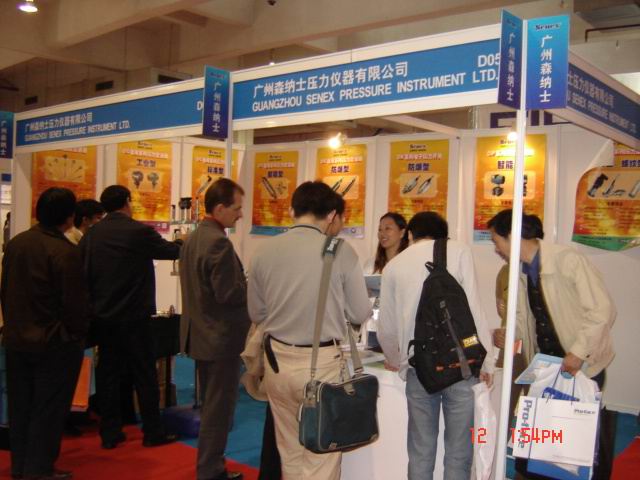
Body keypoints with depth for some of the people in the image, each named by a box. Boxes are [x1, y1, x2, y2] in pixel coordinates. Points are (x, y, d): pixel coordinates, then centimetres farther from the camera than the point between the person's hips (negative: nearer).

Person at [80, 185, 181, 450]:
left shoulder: (91, 234, 2)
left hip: (102, 316, 5)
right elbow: (171, 251, 1)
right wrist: (182, 242, 23)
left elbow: (81, 271, 7)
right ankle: (153, 432, 13)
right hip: (133, 315, -5)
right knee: (144, 373, 5)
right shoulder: (139, 231, -13)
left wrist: (92, 305, 17)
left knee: (108, 372, 12)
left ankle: (110, 433, 18)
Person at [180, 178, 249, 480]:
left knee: (211, 407, 19)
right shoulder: (219, 243, -21)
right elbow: (229, 294, -23)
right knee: (219, 410, 2)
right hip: (221, 338, -10)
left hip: (200, 334, 10)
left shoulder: (193, 239, 9)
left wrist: (243, 283, 12)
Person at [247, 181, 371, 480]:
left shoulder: (264, 251, -3)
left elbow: (256, 314, 6)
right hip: (321, 364, -3)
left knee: (290, 453, 20)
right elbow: (360, 314, -4)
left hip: (277, 360, 4)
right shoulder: (341, 251, -12)